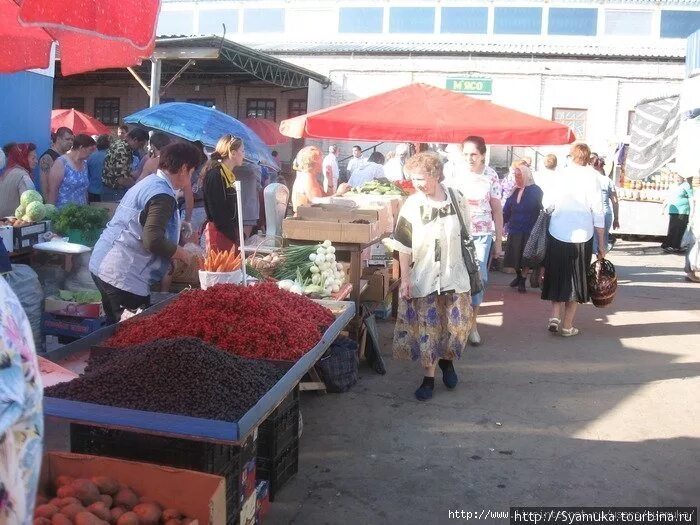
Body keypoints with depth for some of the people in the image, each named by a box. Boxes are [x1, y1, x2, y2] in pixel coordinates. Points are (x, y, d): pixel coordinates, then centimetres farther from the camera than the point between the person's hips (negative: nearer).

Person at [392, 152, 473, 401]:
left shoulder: (457, 200, -3)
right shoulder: (412, 205, -8)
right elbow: (404, 246, -5)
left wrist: (470, 267, 11)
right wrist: (405, 278, -8)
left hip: (454, 275, 2)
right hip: (423, 277, -2)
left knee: (459, 324, 7)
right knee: (426, 328, 4)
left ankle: (446, 359, 36)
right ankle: (429, 376, 19)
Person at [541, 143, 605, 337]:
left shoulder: (560, 174, 1)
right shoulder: (591, 176, -6)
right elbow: (598, 212, -6)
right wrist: (601, 244, -2)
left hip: (556, 234, 2)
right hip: (581, 236, -2)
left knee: (557, 277, 17)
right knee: (575, 280, 11)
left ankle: (554, 316, 5)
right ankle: (567, 325, 14)